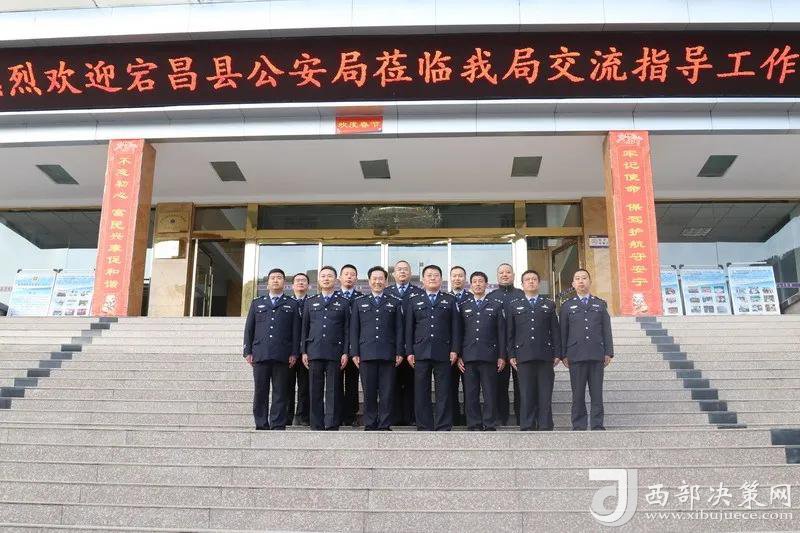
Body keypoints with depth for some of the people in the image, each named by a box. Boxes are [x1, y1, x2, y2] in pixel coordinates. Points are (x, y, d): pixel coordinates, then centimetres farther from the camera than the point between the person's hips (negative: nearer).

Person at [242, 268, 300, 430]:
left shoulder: (292, 305, 13)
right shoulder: (257, 303, 19)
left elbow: (296, 331, 6)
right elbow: (249, 329, 14)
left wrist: (294, 353, -3)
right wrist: (248, 352, 5)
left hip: (282, 355, -2)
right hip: (260, 354, 2)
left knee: (280, 393, -2)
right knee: (260, 392, 2)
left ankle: (278, 426, 2)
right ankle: (261, 426, 9)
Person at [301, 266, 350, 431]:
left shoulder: (343, 302, 10)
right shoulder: (310, 302, 16)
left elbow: (347, 329, 6)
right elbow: (305, 328, 14)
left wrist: (345, 352, -3)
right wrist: (304, 352, 6)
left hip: (335, 352, -2)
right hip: (314, 352, 2)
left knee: (333, 391, -3)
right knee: (315, 391, 2)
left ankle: (332, 426, 0)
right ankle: (316, 426, 7)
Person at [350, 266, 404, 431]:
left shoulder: (395, 302, 11)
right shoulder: (359, 302, 13)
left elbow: (399, 329, 8)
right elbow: (354, 329, 9)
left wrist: (399, 352, 0)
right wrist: (354, 353, 1)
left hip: (388, 354, 0)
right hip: (366, 354, 1)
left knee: (387, 392, 0)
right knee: (369, 391, 3)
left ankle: (385, 426, 7)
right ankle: (370, 425, 12)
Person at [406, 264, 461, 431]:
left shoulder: (450, 300, 12)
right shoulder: (414, 301, 14)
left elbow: (455, 327, 6)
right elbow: (409, 328, 9)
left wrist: (454, 350, -3)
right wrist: (409, 352, 1)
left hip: (443, 353, -1)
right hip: (421, 353, 1)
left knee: (443, 392, 0)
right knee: (421, 393, 2)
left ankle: (443, 428, 6)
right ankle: (424, 428, 9)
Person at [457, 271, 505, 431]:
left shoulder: (496, 306, 11)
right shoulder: (463, 306, 14)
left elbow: (501, 332, 7)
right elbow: (459, 332, 11)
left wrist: (502, 356, 0)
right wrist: (458, 355, 3)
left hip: (489, 356, -1)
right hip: (468, 357, 1)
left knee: (490, 394, -1)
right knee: (470, 394, 1)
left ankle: (490, 426, 6)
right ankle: (474, 426, 8)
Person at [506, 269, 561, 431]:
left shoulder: (549, 305, 15)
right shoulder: (513, 305, 13)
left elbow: (555, 331, 10)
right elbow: (510, 332, 8)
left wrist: (557, 354, 3)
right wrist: (511, 355, 1)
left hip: (545, 355, 1)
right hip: (524, 356, -1)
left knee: (545, 394, 0)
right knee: (526, 394, -2)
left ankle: (545, 428, 5)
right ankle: (527, 428, 3)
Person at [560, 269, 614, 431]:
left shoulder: (600, 304, 14)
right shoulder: (567, 306, 11)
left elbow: (606, 330, 10)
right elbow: (563, 332, 8)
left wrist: (609, 352, 3)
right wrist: (563, 355, 0)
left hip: (597, 355, 1)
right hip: (576, 356, -1)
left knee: (597, 393, 2)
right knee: (578, 394, 1)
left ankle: (598, 425, 8)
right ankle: (579, 427, 6)